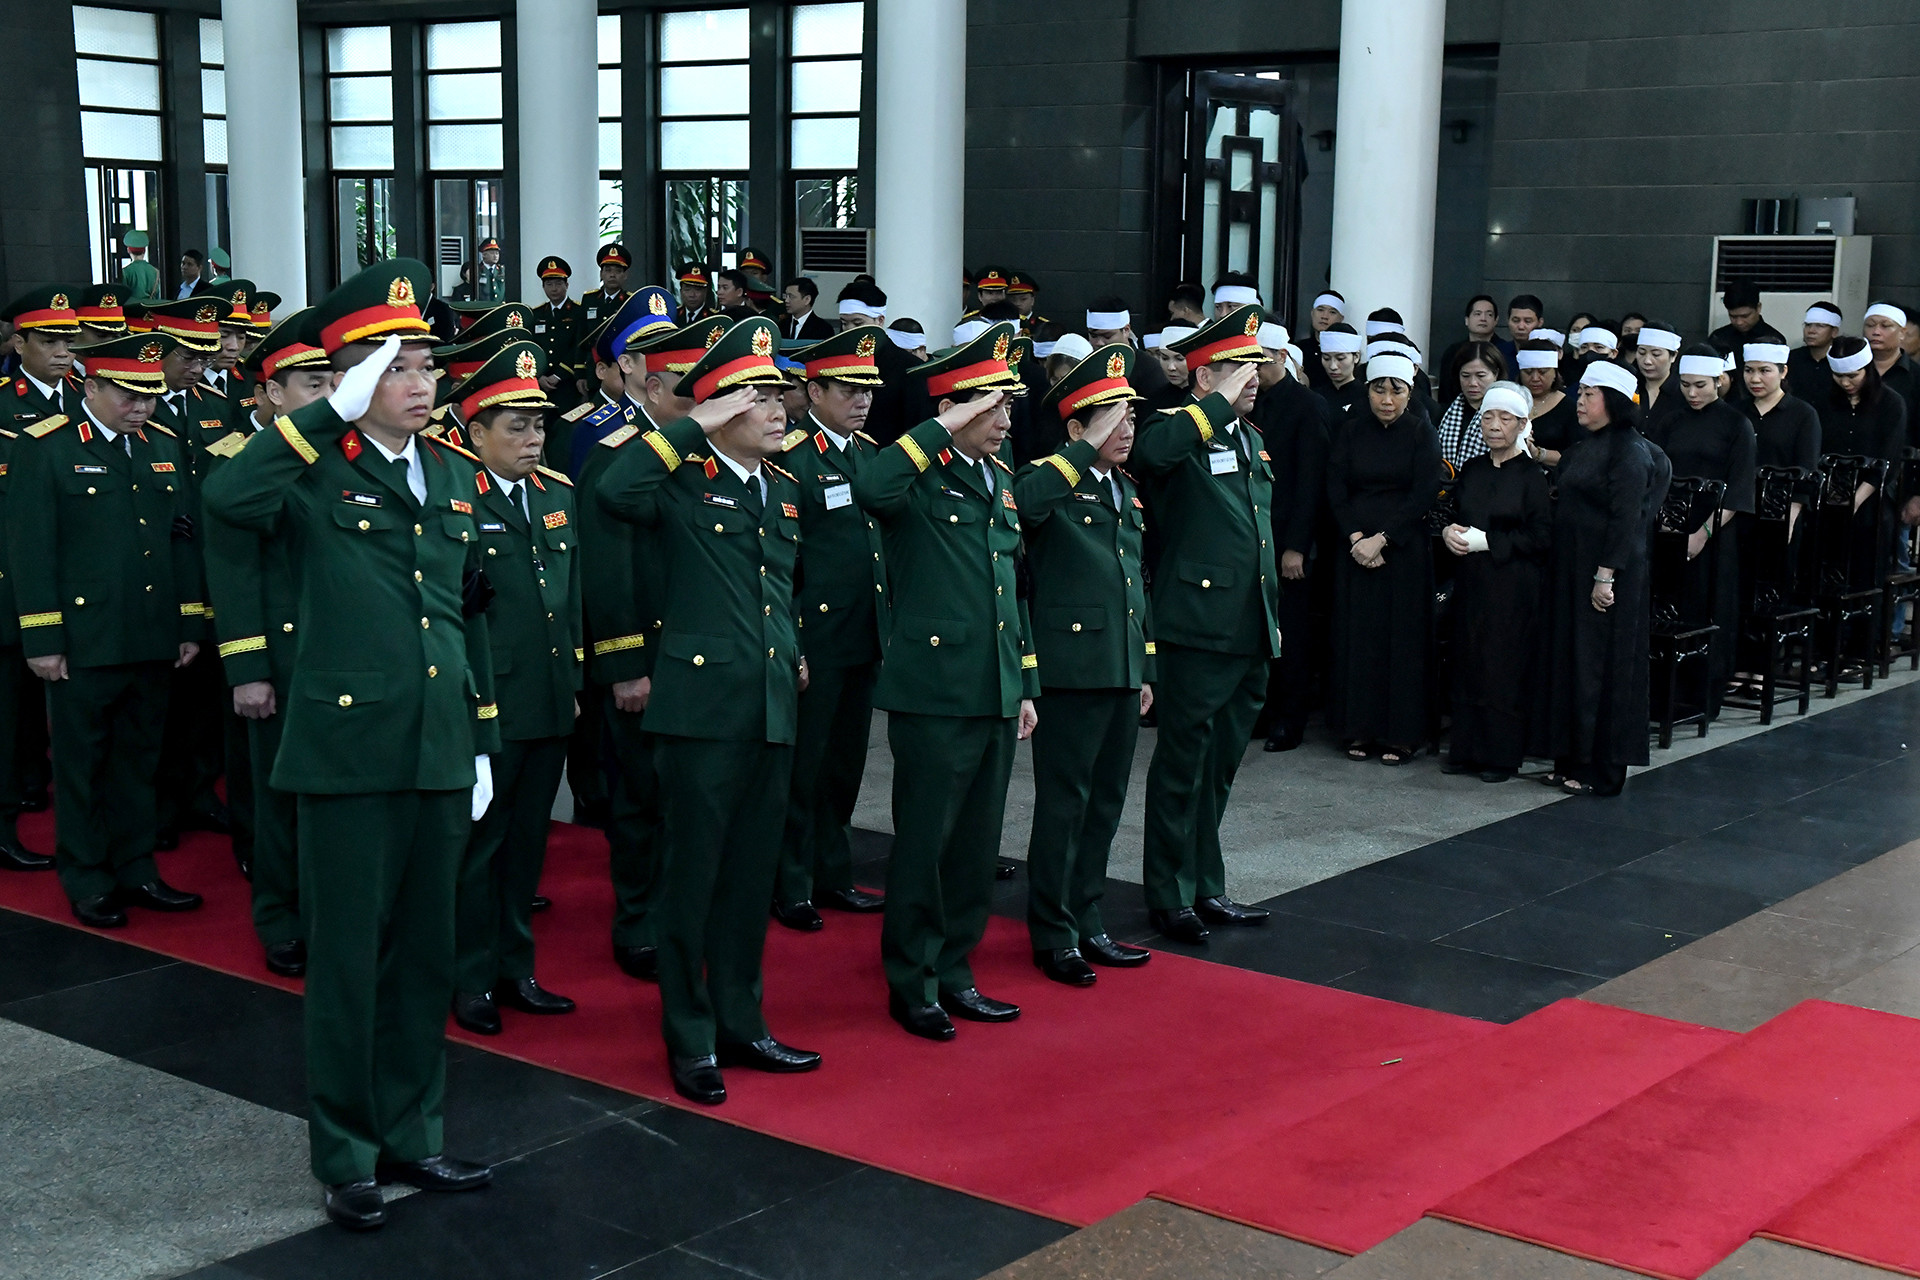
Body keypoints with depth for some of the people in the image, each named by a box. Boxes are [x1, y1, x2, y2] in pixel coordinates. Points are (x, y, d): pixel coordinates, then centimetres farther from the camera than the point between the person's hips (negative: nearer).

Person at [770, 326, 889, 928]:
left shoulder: (870, 451, 12)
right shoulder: (790, 457, -13)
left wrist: (886, 628, 15)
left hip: (865, 638, 8)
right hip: (815, 640, -8)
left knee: (846, 762, 15)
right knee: (803, 763, 2)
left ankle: (831, 874, 27)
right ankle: (790, 886, 13)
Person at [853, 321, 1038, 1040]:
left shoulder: (1000, 482, 14)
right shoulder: (919, 479, -9)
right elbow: (869, 489, -35)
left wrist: (1027, 684, 19)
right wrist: (944, 429, -27)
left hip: (996, 696, 7)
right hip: (934, 692, -7)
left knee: (977, 844, 14)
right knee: (924, 844, 3)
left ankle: (953, 973, 27)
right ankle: (912, 986, 16)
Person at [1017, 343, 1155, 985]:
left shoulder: (1125, 491, 17)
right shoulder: (1053, 481, -8)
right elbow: (1021, 500, -35)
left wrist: (1145, 669, 20)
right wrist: (1088, 447, -29)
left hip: (1123, 670, 8)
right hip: (1072, 669, -8)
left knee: (1105, 802, 14)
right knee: (1063, 805, 1)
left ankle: (1086, 924, 25)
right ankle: (1054, 937, 11)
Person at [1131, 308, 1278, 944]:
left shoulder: (1251, 438, 16)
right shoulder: (1179, 428, -9)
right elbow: (1149, 452, -36)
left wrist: (1273, 615, 22)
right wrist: (1220, 401, -27)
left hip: (1250, 631, 8)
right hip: (1199, 627, -8)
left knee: (1219, 766, 16)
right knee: (1183, 765, 2)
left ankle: (1206, 889, 27)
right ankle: (1171, 897, 12)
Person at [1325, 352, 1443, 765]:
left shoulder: (1422, 434, 0)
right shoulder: (1351, 432, 5)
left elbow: (1423, 497, -7)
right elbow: (1335, 490, 2)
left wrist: (1381, 539, -15)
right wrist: (1356, 537, -12)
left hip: (1405, 549, -2)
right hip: (1355, 546, 2)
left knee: (1402, 637, -1)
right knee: (1357, 635, 2)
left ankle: (1400, 734, 4)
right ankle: (1359, 730, 9)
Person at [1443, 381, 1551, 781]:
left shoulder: (1532, 476, -6)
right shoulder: (1472, 470, 11)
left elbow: (1541, 539, -12)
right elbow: (1455, 515, 19)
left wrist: (1486, 541, -16)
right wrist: (1449, 531, -4)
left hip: (1513, 588, -6)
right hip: (1471, 583, 6)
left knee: (1505, 667, -2)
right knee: (1468, 664, 8)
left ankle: (1503, 756, 7)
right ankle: (1466, 750, 16)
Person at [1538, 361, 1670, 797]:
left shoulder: (1630, 451, -13)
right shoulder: (1585, 447, 15)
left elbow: (1626, 518, -19)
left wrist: (1606, 575, -23)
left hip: (1607, 574, -9)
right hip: (1570, 571, 9)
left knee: (1600, 667, -5)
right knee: (1569, 661, 11)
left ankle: (1602, 772, 1)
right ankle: (1572, 761, 18)